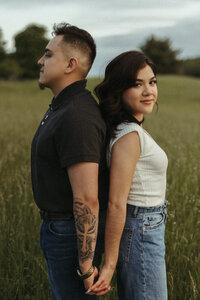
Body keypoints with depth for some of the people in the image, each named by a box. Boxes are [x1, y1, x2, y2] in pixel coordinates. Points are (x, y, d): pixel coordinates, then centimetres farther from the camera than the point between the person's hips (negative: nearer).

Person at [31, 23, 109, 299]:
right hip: (59, 224, 10)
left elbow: (87, 199, -28)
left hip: (75, 235, -10)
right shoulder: (65, 107, 7)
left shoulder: (77, 118, -28)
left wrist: (86, 266, -22)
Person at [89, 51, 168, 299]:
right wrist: (110, 264, -20)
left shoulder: (132, 129, 6)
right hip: (141, 233, -9)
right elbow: (116, 204, -23)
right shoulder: (130, 135, -23)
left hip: (139, 229, 9)